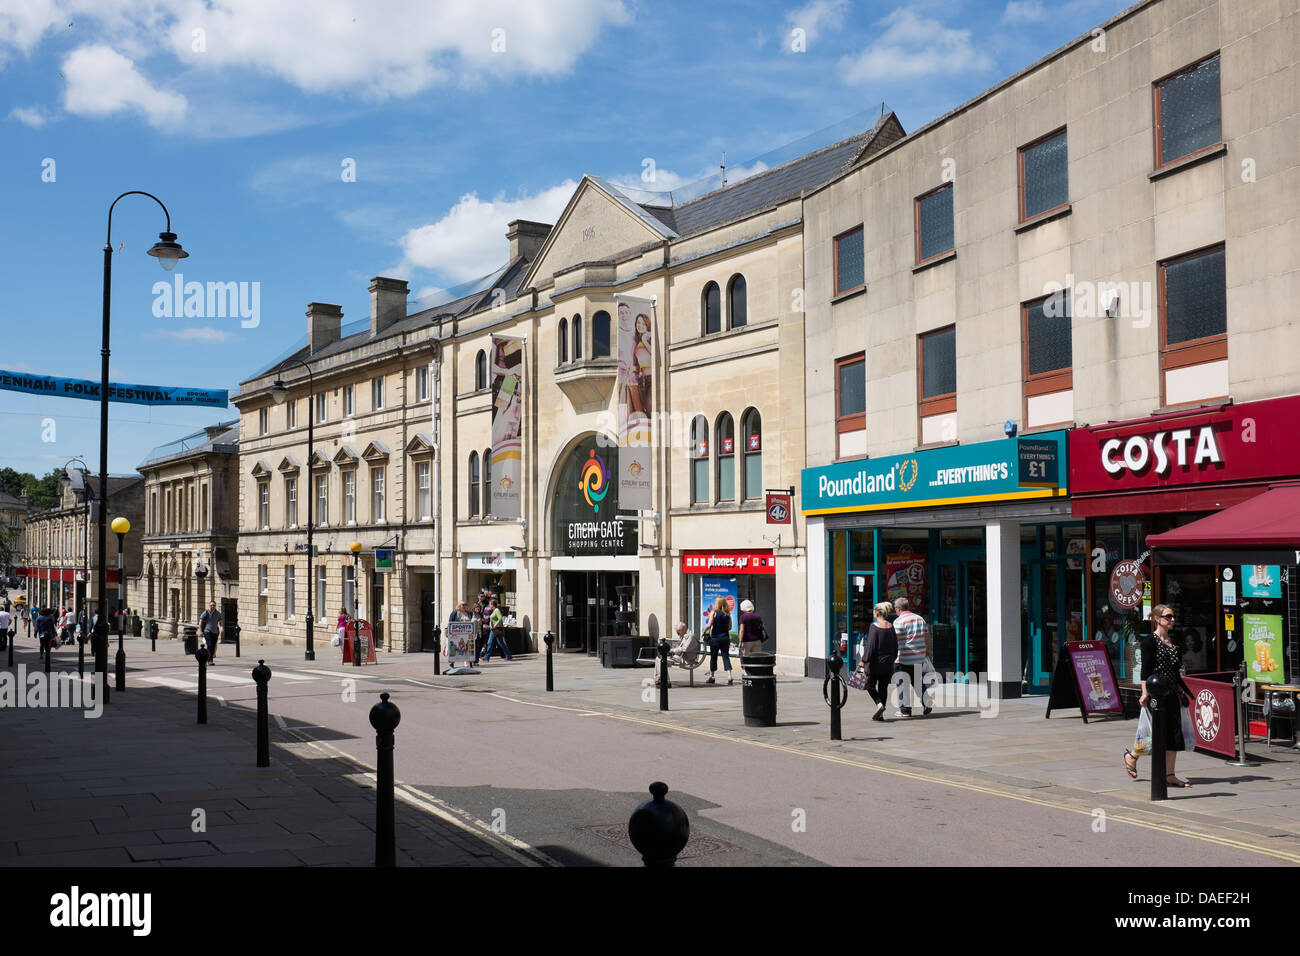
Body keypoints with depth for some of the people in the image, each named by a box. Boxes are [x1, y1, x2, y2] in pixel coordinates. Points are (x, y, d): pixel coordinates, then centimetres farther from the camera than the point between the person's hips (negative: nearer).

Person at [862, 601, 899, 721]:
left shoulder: (874, 626, -13)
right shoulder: (891, 626, 5)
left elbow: (870, 646, -17)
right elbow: (895, 645, 11)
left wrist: (864, 660, -12)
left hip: (876, 663, -6)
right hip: (888, 663, 6)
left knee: (870, 685, 8)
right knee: (883, 687, 11)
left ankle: (879, 704, -14)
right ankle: (880, 714, 11)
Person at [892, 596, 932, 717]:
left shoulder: (898, 621, -11)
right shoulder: (920, 618, 10)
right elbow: (927, 636, 14)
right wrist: (928, 650, 25)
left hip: (903, 659, -6)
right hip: (920, 658, 6)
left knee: (903, 685, 2)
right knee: (919, 684, 17)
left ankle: (905, 710, 4)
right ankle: (925, 707, 16)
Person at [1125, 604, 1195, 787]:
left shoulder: (1173, 641, 15)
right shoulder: (1150, 641, -8)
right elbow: (1145, 670, -13)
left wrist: (1182, 691, 21)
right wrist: (1145, 692, -20)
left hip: (1172, 694, 8)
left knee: (1174, 734, 4)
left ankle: (1170, 775, 9)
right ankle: (1131, 756, 17)